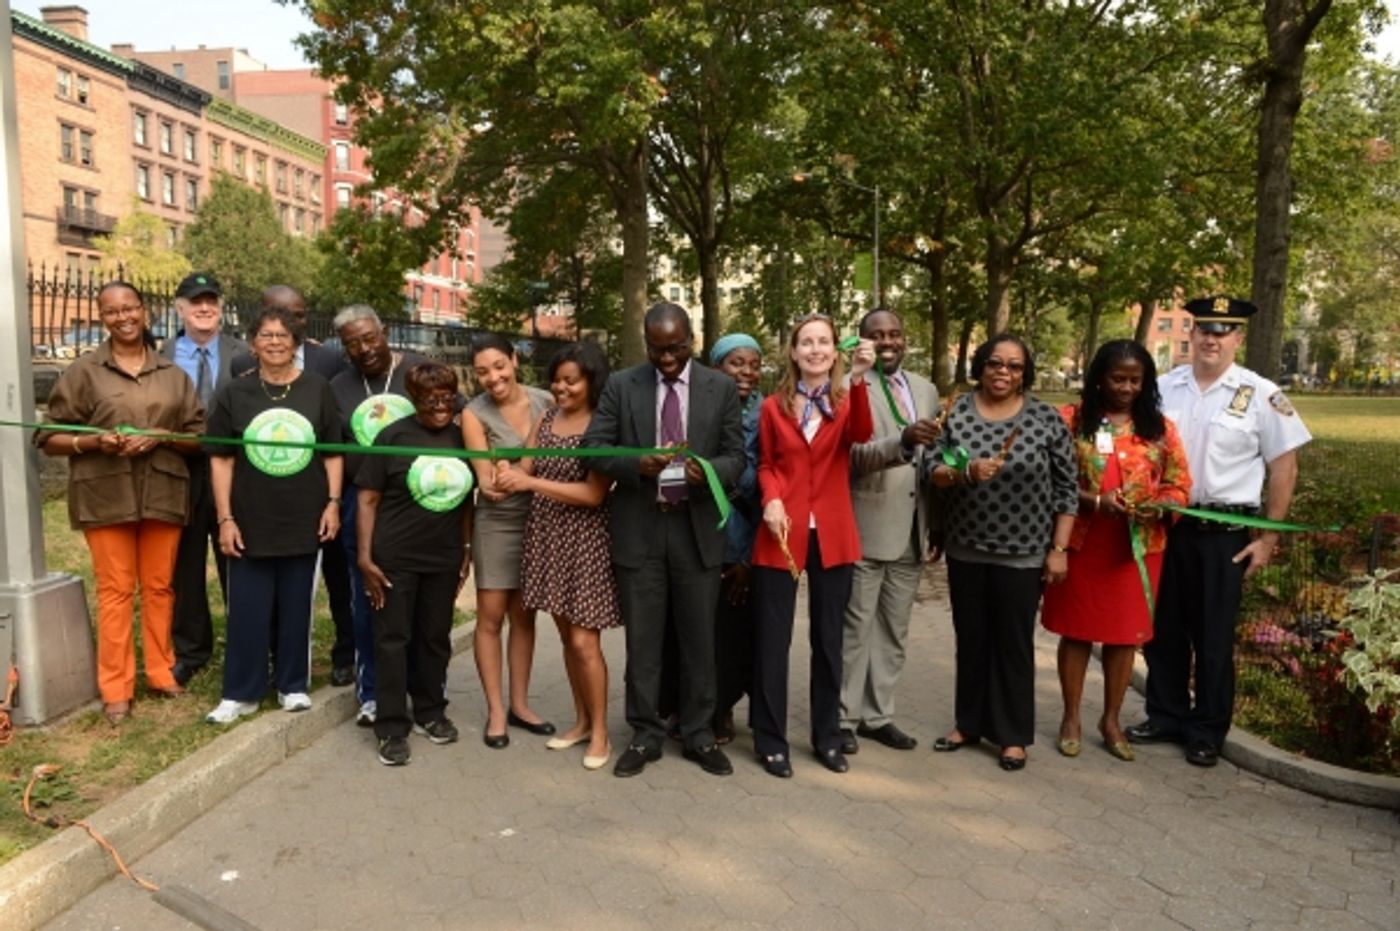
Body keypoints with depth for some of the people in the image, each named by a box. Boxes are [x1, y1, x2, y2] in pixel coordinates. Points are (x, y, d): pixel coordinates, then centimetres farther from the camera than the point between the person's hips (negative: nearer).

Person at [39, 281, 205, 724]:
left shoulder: (173, 374, 10)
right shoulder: (83, 372, 3)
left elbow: (199, 436, 8)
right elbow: (48, 438, 3)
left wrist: (161, 437, -10)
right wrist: (94, 441, -15)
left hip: (162, 495, 2)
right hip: (106, 497, -2)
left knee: (160, 586, 9)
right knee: (115, 590, 0)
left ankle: (161, 673, 21)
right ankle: (116, 688, 9)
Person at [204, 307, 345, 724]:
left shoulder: (317, 389, 2)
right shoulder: (234, 393, 1)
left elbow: (333, 452, 5)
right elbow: (221, 459, 1)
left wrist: (333, 502, -2)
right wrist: (225, 518, -4)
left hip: (305, 519, 0)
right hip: (251, 521, 0)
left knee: (296, 608, 10)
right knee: (247, 610, 6)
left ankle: (293, 685, 24)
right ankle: (241, 692, 19)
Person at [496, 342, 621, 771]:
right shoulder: (546, 419, 8)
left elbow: (594, 494, -18)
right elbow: (525, 468, 3)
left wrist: (531, 482, -20)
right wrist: (508, 476, -21)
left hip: (585, 540, -6)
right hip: (547, 535, 6)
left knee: (585, 641, -3)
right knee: (566, 636, 13)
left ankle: (600, 732, 13)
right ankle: (582, 720, 28)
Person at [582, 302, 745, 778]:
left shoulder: (721, 388, 2)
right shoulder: (620, 385, 2)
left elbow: (735, 457, 0)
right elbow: (594, 447, -2)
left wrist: (707, 470, -22)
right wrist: (637, 464, -21)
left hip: (697, 528, 0)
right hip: (639, 529, 0)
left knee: (699, 639, 9)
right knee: (642, 640, 8)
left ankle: (699, 735, 23)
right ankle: (645, 736, 21)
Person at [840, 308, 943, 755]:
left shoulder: (926, 390, 11)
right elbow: (854, 456, -21)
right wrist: (903, 440, -38)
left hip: (912, 531, 6)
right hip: (865, 529, -6)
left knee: (894, 631, 14)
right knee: (855, 629, 3)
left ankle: (877, 714, 26)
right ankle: (844, 718, 16)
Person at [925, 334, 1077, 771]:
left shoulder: (1047, 419, -5)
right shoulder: (957, 411, 0)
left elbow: (1066, 488, -2)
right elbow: (934, 469, -2)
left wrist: (1059, 549, -6)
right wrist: (966, 473, -22)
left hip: (1022, 553, -2)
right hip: (965, 548, 3)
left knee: (1013, 643, 7)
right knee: (970, 639, 14)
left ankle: (1013, 735, 20)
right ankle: (968, 723, 29)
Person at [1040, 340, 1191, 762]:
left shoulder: (1160, 427, 6)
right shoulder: (1071, 419, -2)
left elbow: (1180, 484, 7)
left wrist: (1160, 507, -14)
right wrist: (1094, 500, -20)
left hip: (1138, 546, 2)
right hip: (1082, 543, -2)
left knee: (1126, 634, 10)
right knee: (1077, 631, 8)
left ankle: (1111, 720, 25)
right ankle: (1071, 718, 22)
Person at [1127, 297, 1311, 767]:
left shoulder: (1260, 395, -7)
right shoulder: (1164, 388, 3)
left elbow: (1284, 467, -5)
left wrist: (1268, 538, -7)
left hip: (1224, 531, -3)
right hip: (1166, 524, 4)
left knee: (1213, 635, 8)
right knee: (1163, 626, 13)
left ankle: (1206, 732, 23)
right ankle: (1166, 715, 30)